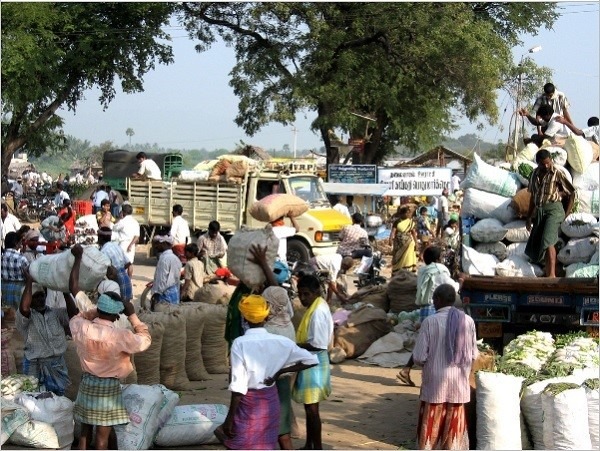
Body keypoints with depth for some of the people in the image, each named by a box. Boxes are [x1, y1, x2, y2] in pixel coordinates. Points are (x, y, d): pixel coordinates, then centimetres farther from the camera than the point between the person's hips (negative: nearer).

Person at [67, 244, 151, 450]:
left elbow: (75, 318, 11)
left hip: (87, 383, 4)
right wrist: (132, 315, -3)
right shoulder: (120, 336, -21)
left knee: (85, 431, 14)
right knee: (103, 434, 4)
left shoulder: (81, 328, -12)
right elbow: (145, 340, -6)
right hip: (109, 386, -4)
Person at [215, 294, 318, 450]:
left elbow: (238, 386, -18)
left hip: (248, 402, -4)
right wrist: (280, 372, 2)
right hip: (271, 400, 4)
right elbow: (311, 360, 0)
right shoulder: (280, 342, -5)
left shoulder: (240, 343, -16)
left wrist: (229, 418, -12)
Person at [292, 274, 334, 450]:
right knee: (309, 407, 18)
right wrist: (295, 345, 2)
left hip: (314, 364, -10)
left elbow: (316, 344, -25)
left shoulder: (318, 311, -21)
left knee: (312, 408, -2)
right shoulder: (315, 307, 9)